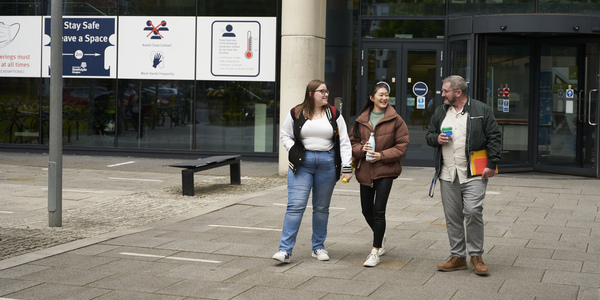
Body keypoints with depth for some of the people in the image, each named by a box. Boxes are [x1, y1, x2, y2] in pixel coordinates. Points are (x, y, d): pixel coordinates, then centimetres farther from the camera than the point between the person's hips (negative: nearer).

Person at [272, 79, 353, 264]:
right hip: (302, 164, -2)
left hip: (327, 164, 2)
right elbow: (285, 135, 12)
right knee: (296, 206, -9)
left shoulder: (334, 115, 7)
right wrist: (295, 152, -4)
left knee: (322, 207, 9)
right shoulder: (296, 114, 4)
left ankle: (318, 247, 21)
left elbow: (344, 142, 6)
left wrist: (347, 167, -2)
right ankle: (285, 250, -9)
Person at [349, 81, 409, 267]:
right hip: (364, 170, 4)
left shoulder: (395, 120, -3)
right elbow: (352, 142, 10)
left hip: (385, 170, -4)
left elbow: (402, 146, -4)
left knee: (379, 210, -11)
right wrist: (361, 149, -12)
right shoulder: (361, 119, 6)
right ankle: (380, 239, 40)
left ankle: (375, 251, -2)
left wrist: (382, 155, -16)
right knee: (367, 210, 13)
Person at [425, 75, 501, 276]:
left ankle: (476, 255, 4)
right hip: (448, 175, 5)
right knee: (452, 216, 6)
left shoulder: (481, 110, -1)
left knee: (473, 212, -11)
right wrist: (436, 139, -2)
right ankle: (457, 257, 16)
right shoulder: (440, 113, 14)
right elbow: (429, 134, 22)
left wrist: (491, 164, -9)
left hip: (474, 174, -5)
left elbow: (494, 137, -2)